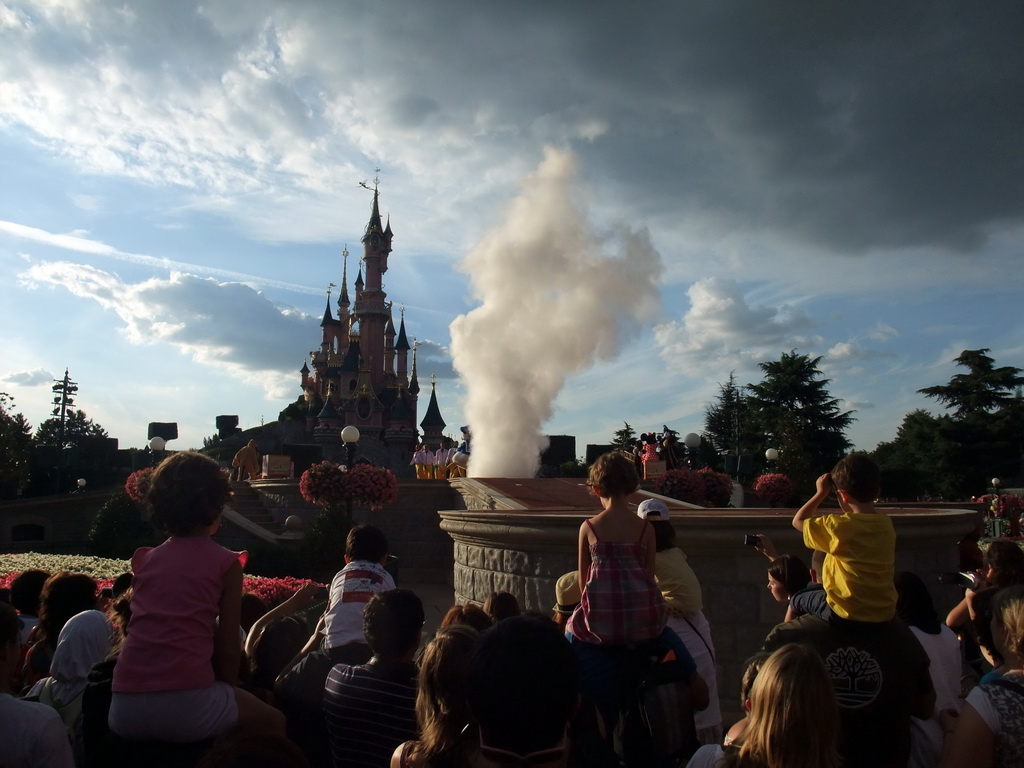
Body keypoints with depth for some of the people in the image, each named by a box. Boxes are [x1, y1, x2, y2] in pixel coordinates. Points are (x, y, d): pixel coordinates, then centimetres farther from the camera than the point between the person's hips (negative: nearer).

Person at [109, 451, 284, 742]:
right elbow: (229, 649, 0)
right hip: (186, 706, -5)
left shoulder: (144, 559, 13)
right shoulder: (226, 563, 1)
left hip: (124, 709, 5)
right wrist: (227, 692, 17)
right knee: (273, 721, 23)